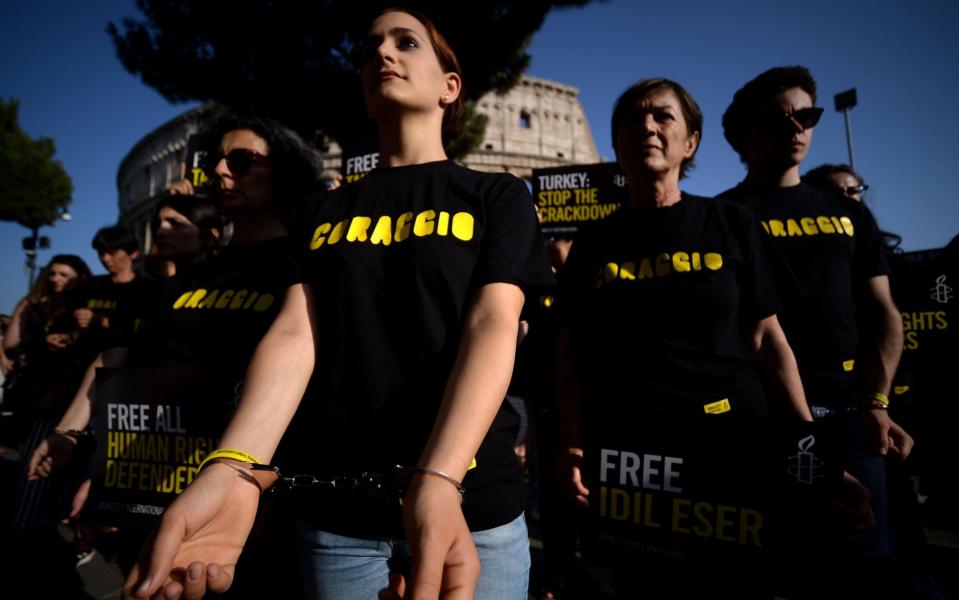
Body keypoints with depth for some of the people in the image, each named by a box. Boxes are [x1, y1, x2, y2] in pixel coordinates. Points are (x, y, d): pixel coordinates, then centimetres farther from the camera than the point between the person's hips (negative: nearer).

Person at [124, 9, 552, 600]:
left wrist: (438, 480, -28)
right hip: (336, 512, 3)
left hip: (469, 500, -2)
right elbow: (295, 332, -3)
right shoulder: (325, 210, 10)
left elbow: (492, 325, -13)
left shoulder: (497, 196, 2)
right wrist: (233, 470, -20)